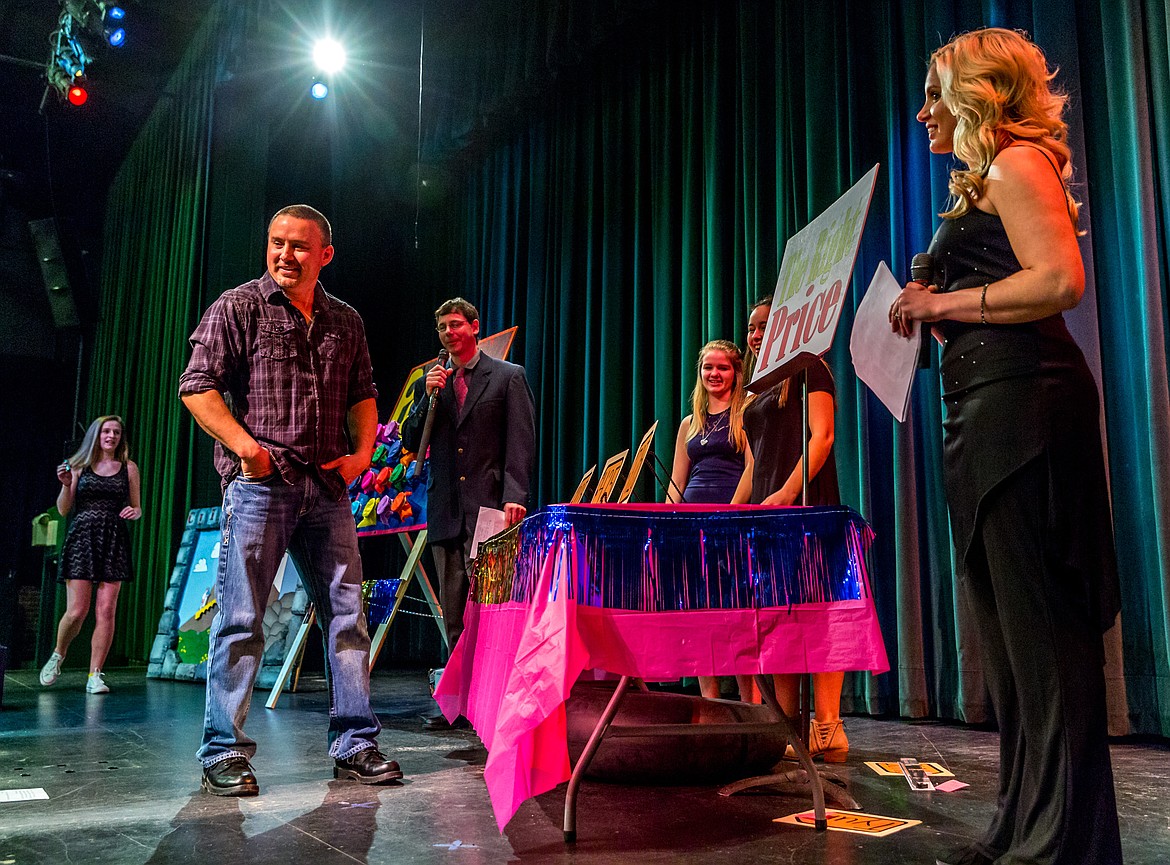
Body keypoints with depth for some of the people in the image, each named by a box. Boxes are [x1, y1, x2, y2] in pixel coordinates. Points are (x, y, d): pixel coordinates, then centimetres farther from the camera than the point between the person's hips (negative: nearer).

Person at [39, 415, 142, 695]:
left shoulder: (128, 468, 11)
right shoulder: (79, 466, 9)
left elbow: (138, 509, 14)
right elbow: (64, 510, 8)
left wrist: (134, 511, -9)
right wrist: (66, 484, -9)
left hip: (114, 543, 1)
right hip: (82, 538, -1)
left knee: (106, 611, -5)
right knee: (76, 611, -6)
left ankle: (95, 675, 3)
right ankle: (57, 656, 24)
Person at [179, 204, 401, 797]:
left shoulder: (345, 322, 16)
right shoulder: (238, 308, 3)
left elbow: (363, 394, 23)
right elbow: (198, 386, -3)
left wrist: (363, 451, 7)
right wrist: (244, 444, -15)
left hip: (327, 488, 5)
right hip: (259, 482, -4)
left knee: (346, 613, 4)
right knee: (241, 619, -2)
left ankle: (354, 745, 14)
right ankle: (224, 752, 10)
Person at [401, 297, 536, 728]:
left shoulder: (508, 376, 4)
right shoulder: (434, 382, 18)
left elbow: (521, 442, -4)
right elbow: (411, 444, 12)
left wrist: (514, 496, -16)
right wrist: (428, 397, -2)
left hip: (488, 508, -5)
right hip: (446, 511, 5)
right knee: (454, 615, 8)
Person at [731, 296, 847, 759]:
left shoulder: (809, 371, 5)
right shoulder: (759, 391, 26)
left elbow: (821, 435, -8)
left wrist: (787, 493, -21)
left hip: (802, 504, -7)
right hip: (764, 510, 7)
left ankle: (827, 730, -14)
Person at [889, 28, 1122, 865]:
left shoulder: (1017, 162, -4)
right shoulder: (985, 182, 25)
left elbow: (1060, 281, -18)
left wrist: (944, 304, -10)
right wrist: (932, 312, 15)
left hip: (1021, 394, -11)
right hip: (988, 406, 11)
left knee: (1041, 623, -7)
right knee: (1008, 625, 12)